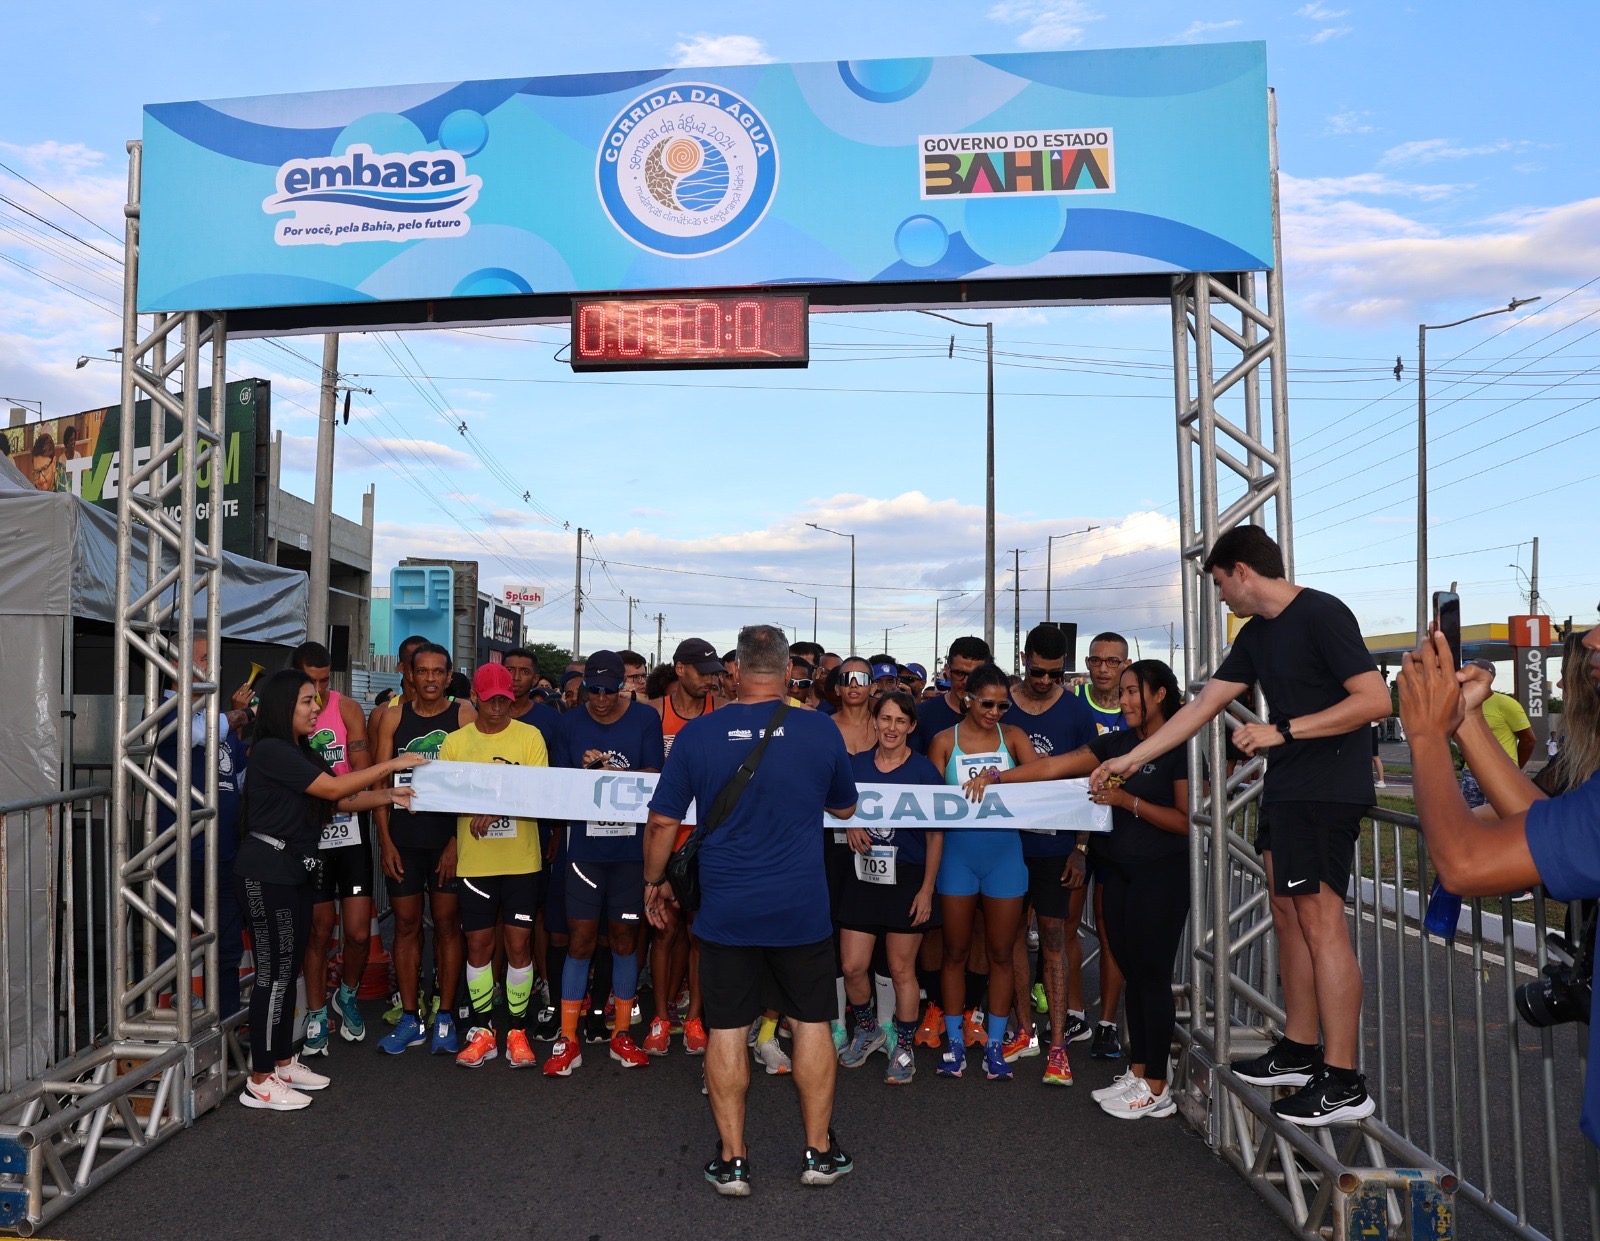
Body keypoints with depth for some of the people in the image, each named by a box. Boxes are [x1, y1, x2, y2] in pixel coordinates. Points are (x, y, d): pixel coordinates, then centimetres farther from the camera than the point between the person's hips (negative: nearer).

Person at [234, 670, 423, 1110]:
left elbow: (345, 802, 9)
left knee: (288, 970, 14)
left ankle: (282, 1063, 25)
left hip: (293, 871, 9)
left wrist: (391, 796, -7)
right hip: (266, 871, -9)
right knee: (274, 973, -4)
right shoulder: (271, 751, -15)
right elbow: (335, 788, -19)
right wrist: (391, 764, -14)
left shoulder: (301, 754, 16)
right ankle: (260, 1082, 5)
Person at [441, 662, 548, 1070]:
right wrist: (475, 810, -16)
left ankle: (517, 1031, 17)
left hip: (522, 859, -1)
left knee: (519, 943, 4)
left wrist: (495, 809, -21)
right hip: (474, 860, 2)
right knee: (478, 942, 8)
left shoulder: (530, 736, -1)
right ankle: (483, 1032, 22)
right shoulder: (455, 742, 5)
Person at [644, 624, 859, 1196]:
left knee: (726, 1030, 10)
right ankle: (819, 1151, 25)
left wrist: (654, 881, 13)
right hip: (802, 908, 1)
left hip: (725, 910, 0)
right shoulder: (820, 730, -6)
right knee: (812, 1023, 15)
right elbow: (845, 808, 10)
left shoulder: (698, 733, -7)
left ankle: (731, 1161, 18)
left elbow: (662, 821, -2)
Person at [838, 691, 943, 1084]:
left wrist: (927, 889, -8)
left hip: (906, 878, -3)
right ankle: (866, 1029, 30)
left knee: (901, 969, 5)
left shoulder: (924, 770, -5)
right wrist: (851, 826, -6)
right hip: (862, 875, 3)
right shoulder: (856, 764, 3)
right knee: (853, 966, 2)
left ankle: (904, 1048, 23)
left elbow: (935, 835, -4)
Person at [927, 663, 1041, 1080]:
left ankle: (995, 1044, 20)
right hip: (957, 853, 0)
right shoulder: (945, 741, 2)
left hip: (1005, 853, 1)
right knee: (956, 951, 9)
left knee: (1001, 953, 8)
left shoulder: (1012, 736, 3)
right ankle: (955, 1041, 21)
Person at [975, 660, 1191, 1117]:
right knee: (1133, 972, 10)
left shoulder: (1180, 747, -9)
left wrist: (1128, 800, -18)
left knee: (1152, 973, -3)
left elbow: (1186, 820, -12)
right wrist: (996, 777, -3)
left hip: (1162, 872, -6)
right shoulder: (1117, 742, 10)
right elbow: (1053, 766, 5)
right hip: (1119, 868, 7)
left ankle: (1156, 1088, 6)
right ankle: (1137, 1073, 19)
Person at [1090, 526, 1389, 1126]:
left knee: (1319, 918, -9)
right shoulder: (1257, 634, 15)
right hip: (1284, 787, 9)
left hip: (1327, 787, -9)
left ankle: (1342, 1082, -3)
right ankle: (1299, 1050, 21)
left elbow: (1375, 699, -19)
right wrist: (1130, 759, 15)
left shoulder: (1322, 615, -12)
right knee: (1288, 915, 11)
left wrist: (1282, 731, -20)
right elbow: (1201, 706, 16)